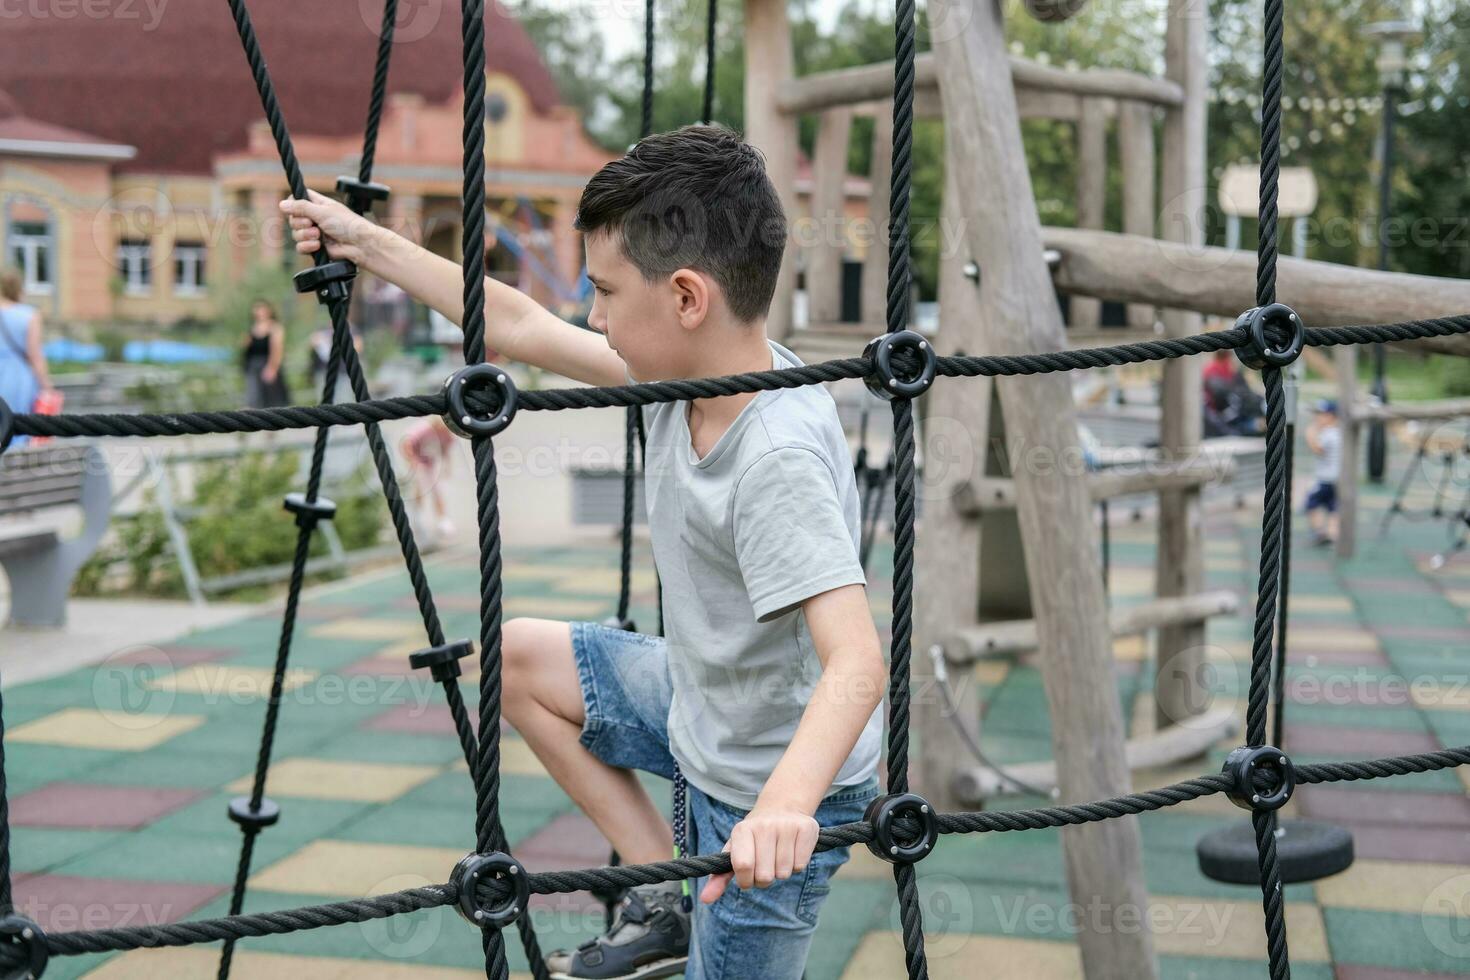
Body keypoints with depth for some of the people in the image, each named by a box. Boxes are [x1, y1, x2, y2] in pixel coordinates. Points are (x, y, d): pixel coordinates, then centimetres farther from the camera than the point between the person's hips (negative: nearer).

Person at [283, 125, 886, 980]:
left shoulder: (778, 457, -34)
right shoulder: (686, 368, -9)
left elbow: (856, 661, -42)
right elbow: (521, 328, 3)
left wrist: (783, 804, -58)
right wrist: (367, 244, 7)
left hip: (769, 799, -9)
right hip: (704, 711, 9)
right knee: (518, 658, 16)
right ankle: (668, 900, 16)